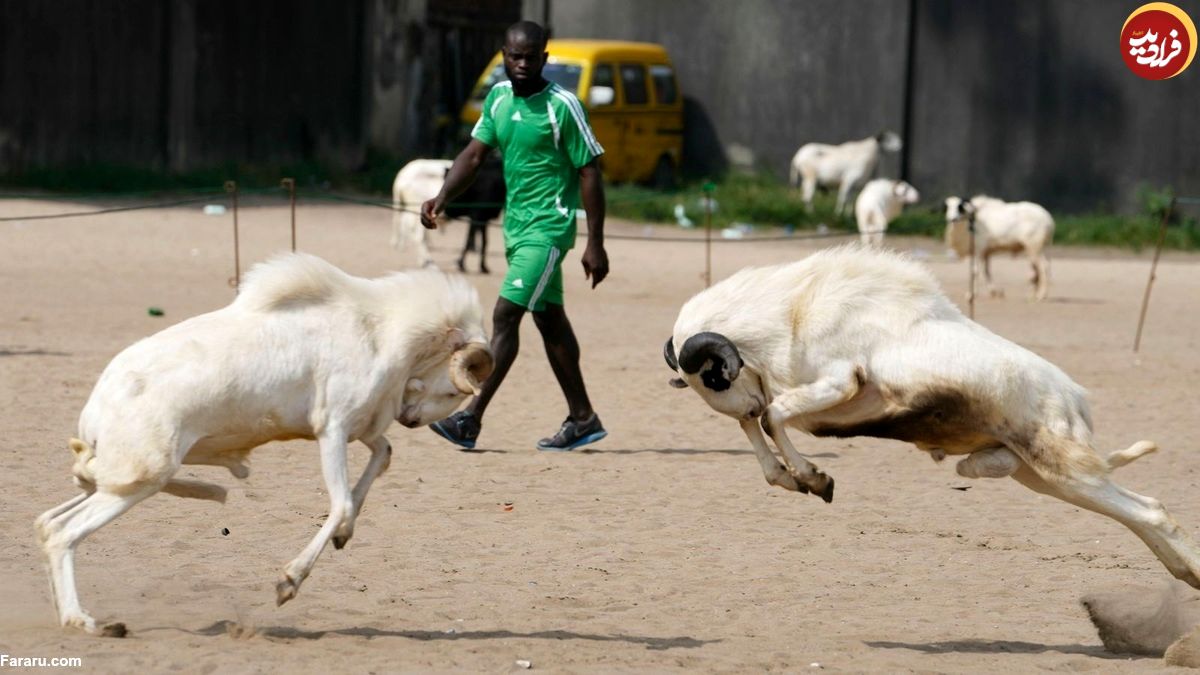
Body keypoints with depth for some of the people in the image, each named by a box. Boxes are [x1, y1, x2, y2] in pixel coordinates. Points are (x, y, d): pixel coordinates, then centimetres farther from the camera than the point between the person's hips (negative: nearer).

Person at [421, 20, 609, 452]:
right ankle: (582, 419, 22)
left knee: (505, 314, -14)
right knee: (550, 321, 13)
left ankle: (471, 419, -17)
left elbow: (589, 174, -11)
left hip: (548, 226, -8)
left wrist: (595, 245, -13)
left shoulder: (562, 106, -14)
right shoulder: (498, 98, 7)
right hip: (515, 224, 8)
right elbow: (474, 154, 8)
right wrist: (441, 199, -9)